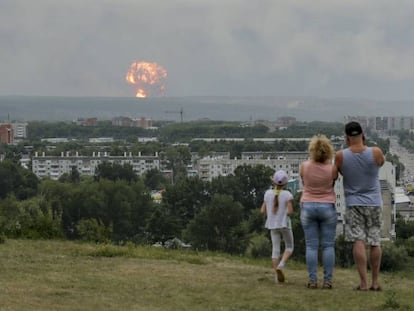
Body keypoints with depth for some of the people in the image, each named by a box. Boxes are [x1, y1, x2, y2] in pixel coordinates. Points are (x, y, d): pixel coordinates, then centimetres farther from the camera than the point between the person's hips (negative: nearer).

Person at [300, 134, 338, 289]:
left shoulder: (304, 166, -7)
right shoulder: (332, 168, -9)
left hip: (308, 206, 1)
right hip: (328, 207, -1)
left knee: (311, 246, 3)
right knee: (328, 246, 4)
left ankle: (312, 280, -2)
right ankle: (327, 280, 0)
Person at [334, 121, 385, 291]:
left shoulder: (340, 156, -9)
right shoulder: (375, 152, -10)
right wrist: (364, 145, 9)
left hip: (353, 203, -1)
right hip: (374, 202, 1)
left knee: (359, 241, -5)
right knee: (375, 242, 8)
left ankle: (363, 282, -13)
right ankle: (375, 282, 12)